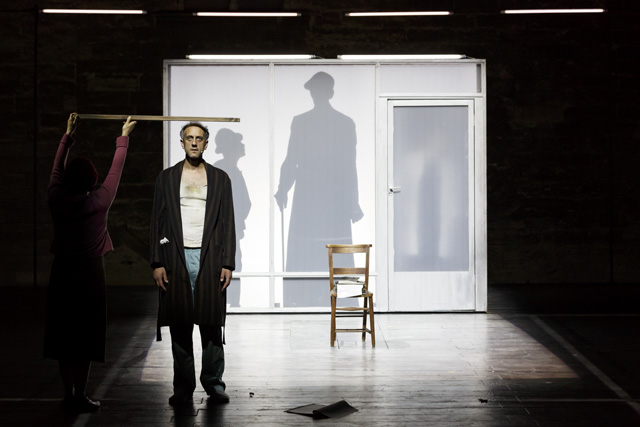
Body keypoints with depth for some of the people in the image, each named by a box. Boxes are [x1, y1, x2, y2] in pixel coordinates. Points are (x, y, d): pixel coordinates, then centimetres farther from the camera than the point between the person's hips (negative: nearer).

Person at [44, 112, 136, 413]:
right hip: (90, 273, -3)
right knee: (86, 336, 1)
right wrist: (123, 139, 18)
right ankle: (80, 397, 4)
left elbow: (57, 167, 14)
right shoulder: (99, 201, -9)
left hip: (62, 272, 4)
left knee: (63, 334, 8)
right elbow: (116, 170, 4)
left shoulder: (57, 200, -2)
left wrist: (68, 135, 26)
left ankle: (68, 395, 14)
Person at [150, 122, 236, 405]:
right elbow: (158, 222, 7)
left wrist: (228, 263, -1)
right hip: (176, 258, 0)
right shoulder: (166, 178, 10)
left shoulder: (219, 178, 10)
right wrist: (157, 263, -2)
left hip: (209, 259, 0)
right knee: (179, 326, 2)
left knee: (211, 324, 0)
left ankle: (214, 384, 11)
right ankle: (183, 388, 10)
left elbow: (227, 224, 7)